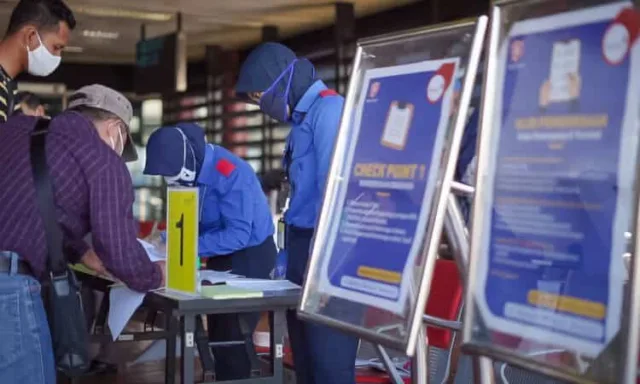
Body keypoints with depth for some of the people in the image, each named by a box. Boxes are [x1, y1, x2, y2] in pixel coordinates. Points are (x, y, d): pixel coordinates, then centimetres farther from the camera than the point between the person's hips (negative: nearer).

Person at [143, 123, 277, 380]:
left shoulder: (230, 173, -29)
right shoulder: (190, 170, -5)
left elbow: (238, 234, -32)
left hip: (250, 256, -8)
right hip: (220, 256, 8)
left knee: (233, 335, -7)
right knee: (218, 332, 14)